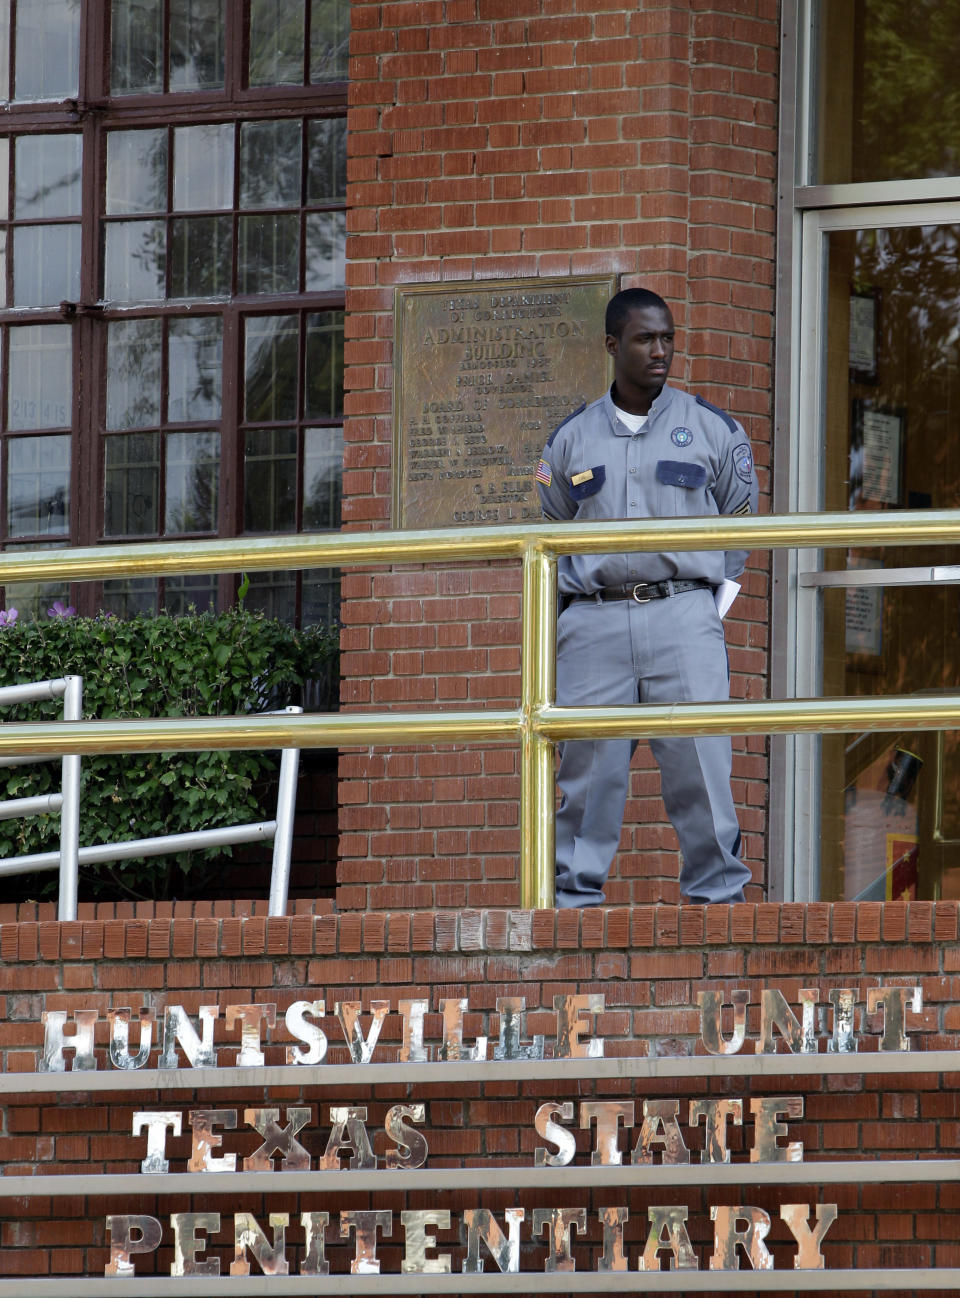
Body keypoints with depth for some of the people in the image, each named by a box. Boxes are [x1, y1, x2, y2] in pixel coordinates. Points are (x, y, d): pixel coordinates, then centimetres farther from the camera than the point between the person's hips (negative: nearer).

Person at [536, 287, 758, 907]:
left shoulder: (712, 428, 9)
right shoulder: (572, 438, 13)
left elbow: (743, 525, 15)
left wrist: (704, 594, 8)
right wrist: (570, 589, 8)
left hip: (684, 618, -1)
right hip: (593, 623, 1)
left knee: (700, 761, -7)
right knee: (588, 766, -1)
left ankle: (718, 891, -1)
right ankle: (576, 892, 5)